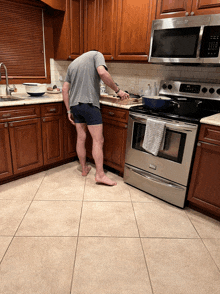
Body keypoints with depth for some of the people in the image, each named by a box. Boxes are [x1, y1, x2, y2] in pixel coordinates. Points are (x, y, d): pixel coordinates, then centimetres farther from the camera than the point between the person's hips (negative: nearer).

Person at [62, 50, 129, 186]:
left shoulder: (72, 64, 24)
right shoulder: (97, 55, 6)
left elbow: (65, 89, 18)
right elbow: (102, 73, -17)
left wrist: (69, 110, 19)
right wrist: (117, 90, -10)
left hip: (75, 105, 7)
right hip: (89, 104, -7)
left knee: (81, 138, 13)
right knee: (98, 140, -4)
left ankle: (84, 169, 24)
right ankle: (100, 174, -3)